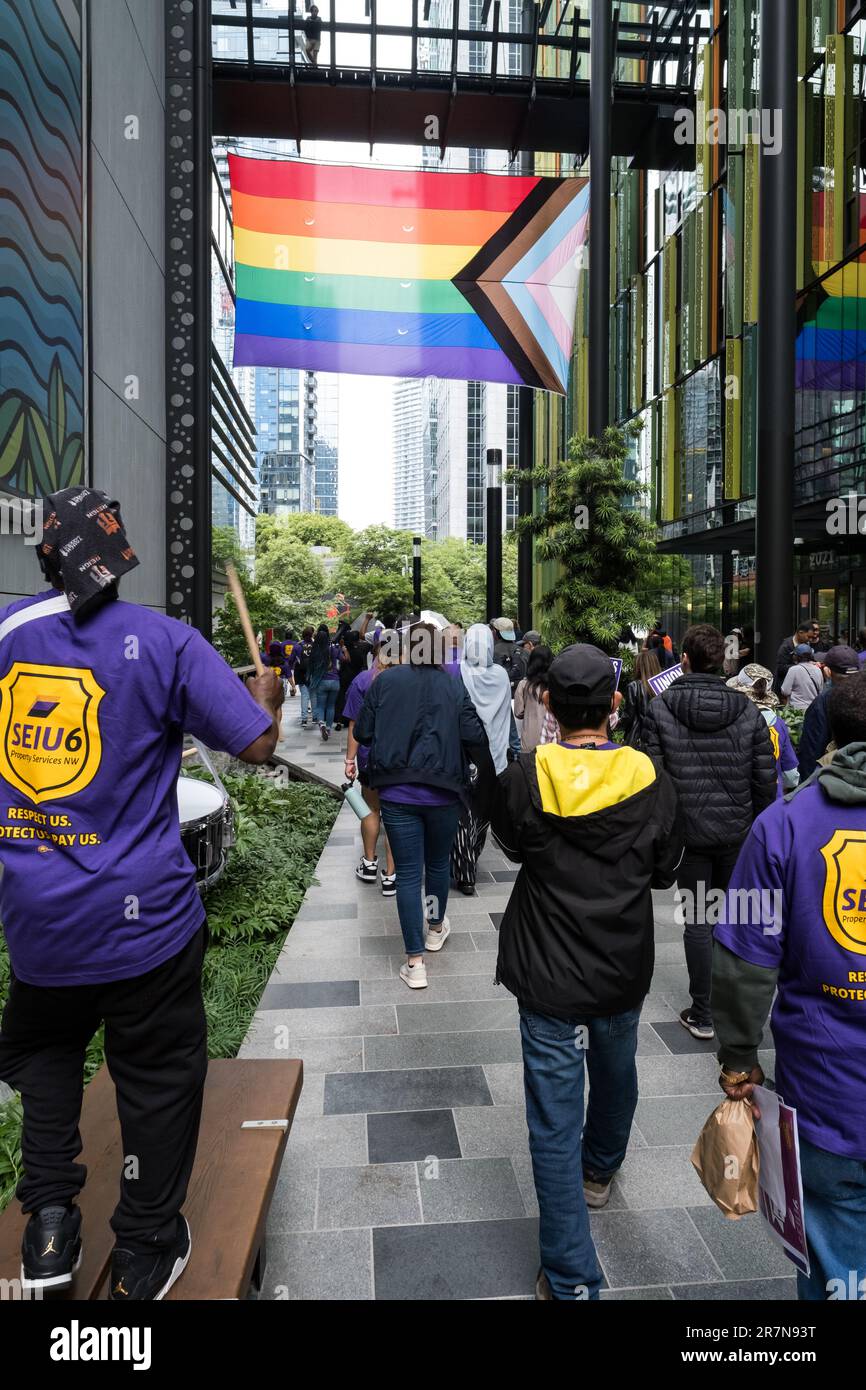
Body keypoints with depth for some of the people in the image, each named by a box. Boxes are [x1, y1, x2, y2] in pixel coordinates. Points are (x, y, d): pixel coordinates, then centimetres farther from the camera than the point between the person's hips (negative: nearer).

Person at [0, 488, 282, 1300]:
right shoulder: (164, 641, -12)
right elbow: (256, 745, -12)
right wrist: (267, 695, 9)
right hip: (142, 914, -3)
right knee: (158, 1076, 15)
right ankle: (144, 1255, 30)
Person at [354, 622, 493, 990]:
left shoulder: (384, 682, -1)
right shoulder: (455, 687, -3)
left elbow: (362, 733, 2)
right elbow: (475, 738, -7)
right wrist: (487, 775, 9)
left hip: (397, 793, 0)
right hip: (443, 793, 1)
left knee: (407, 873, 4)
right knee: (438, 863, 22)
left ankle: (414, 963, 5)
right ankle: (436, 929, 43)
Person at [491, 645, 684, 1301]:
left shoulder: (525, 777, -17)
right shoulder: (652, 780, -13)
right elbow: (665, 871, 2)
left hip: (550, 976, -3)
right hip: (625, 970, 3)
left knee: (555, 1121, 7)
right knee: (616, 1074, 29)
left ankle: (572, 1278, 15)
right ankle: (600, 1170, 56)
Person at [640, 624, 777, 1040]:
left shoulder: (660, 709, -10)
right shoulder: (748, 712, -3)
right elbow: (765, 780, 0)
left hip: (688, 832, -2)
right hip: (737, 833, 2)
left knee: (697, 922, 8)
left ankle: (702, 1015, 16)